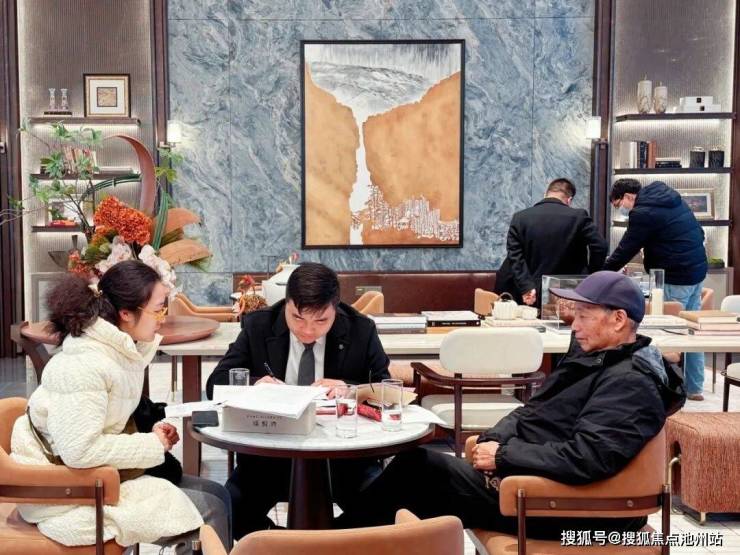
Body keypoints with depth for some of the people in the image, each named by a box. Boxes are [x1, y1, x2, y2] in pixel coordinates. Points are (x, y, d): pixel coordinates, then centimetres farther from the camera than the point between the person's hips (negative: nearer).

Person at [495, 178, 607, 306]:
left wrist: (526, 287, -11)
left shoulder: (520, 218, 0)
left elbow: (515, 256, -7)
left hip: (531, 297, 2)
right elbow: (600, 247, -12)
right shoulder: (578, 216, -6)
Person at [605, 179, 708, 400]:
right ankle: (694, 387, 23)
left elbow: (625, 250, -11)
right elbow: (698, 233, 17)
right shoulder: (668, 197, 12)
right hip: (697, 270, 10)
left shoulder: (643, 213, -15)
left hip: (676, 278, -10)